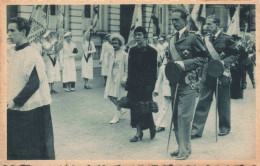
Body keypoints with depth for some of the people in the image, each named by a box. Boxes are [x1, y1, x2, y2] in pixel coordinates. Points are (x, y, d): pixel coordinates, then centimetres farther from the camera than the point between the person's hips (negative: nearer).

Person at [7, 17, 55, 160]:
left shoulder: (31, 54, -16)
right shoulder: (13, 53, 10)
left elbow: (33, 84, -21)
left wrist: (15, 102, -17)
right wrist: (9, 99, 7)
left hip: (32, 109, -8)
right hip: (15, 109, 8)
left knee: (35, 150, 5)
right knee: (15, 148, 17)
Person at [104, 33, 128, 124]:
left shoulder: (124, 55, -8)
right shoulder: (112, 54, 10)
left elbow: (127, 69, -8)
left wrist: (124, 79, -15)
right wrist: (109, 77, 14)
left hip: (119, 78, -6)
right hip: (112, 78, 6)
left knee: (118, 97, 0)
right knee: (110, 96, 3)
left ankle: (117, 116, 13)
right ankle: (121, 110, 24)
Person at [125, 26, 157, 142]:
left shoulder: (151, 51, -4)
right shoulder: (132, 51, 10)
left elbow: (153, 71, -6)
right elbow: (130, 69, 12)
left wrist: (151, 85, -13)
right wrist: (128, 83, 6)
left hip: (145, 85, -5)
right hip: (134, 85, 5)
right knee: (135, 109, 4)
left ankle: (151, 126, 20)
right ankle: (139, 132, 12)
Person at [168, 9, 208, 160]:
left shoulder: (193, 37, -6)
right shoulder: (173, 39, 14)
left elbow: (204, 57, -6)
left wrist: (185, 64, -15)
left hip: (188, 83, -7)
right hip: (176, 82, 7)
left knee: (183, 116, -8)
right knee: (176, 116, 10)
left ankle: (185, 149, 2)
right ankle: (181, 146, 21)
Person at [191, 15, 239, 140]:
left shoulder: (226, 39, -5)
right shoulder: (206, 39, 7)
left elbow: (235, 54, -3)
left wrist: (224, 62, -16)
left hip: (222, 75, -3)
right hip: (207, 75, 4)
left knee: (223, 103, 9)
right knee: (203, 102, 0)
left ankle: (225, 128, 27)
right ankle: (196, 130, 2)